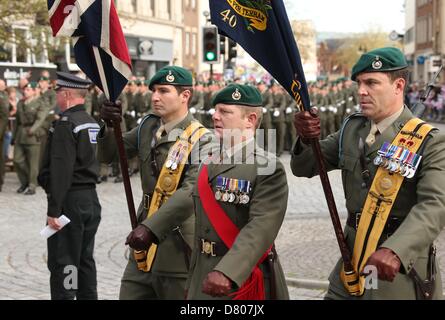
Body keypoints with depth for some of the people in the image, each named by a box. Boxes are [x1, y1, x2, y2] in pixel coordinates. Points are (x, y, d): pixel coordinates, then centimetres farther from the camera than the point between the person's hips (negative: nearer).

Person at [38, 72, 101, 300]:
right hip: (90, 198, 9)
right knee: (85, 261, 16)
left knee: (62, 264, -3)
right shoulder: (92, 123, 10)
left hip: (70, 201, -9)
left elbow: (60, 171, -21)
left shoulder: (65, 124, -16)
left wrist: (53, 210, -21)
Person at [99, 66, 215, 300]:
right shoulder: (148, 127, 9)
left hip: (176, 249, -6)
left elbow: (192, 192, -26)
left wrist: (151, 227, -33)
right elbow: (108, 155, 13)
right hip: (144, 245, 6)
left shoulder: (200, 139, -13)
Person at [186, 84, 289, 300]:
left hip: (245, 280, -6)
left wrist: (226, 272, -37)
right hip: (205, 281, 6)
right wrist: (191, 284, 17)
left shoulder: (269, 169, -12)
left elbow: (261, 227, -24)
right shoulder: (209, 168, 9)